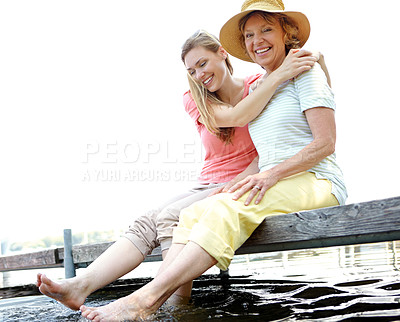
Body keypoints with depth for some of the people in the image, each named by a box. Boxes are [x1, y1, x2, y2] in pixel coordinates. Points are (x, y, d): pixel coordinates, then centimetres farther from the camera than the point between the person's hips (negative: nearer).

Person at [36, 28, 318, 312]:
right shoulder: (194, 101, 11)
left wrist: (238, 183, -18)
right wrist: (279, 76, -20)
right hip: (206, 188, 4)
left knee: (171, 216, -29)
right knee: (146, 224, -21)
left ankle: (176, 306, -30)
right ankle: (81, 285, -34)